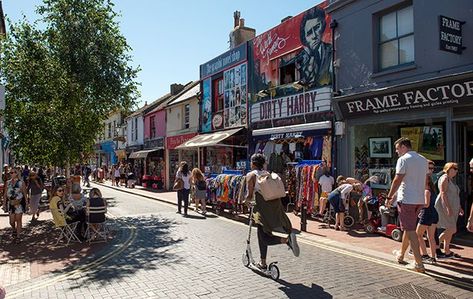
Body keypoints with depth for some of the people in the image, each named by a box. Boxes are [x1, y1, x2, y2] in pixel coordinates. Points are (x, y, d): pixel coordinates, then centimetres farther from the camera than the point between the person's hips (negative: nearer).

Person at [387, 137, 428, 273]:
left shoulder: (403, 159, -11)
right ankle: (401, 255, 35)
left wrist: (390, 197, -6)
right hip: (420, 200, 8)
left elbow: (397, 180, -14)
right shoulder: (424, 160, 13)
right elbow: (426, 181, 16)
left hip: (406, 200, -8)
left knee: (410, 231, -4)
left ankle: (419, 264, -4)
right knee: (408, 228, 20)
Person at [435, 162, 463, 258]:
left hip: (452, 208, 10)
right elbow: (443, 193, -18)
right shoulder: (444, 178, -9)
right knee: (452, 230, -12)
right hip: (445, 207, -10)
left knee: (450, 230, 8)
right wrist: (448, 207, -25)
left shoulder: (451, 180, 20)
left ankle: (447, 251, 13)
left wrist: (459, 207, 21)